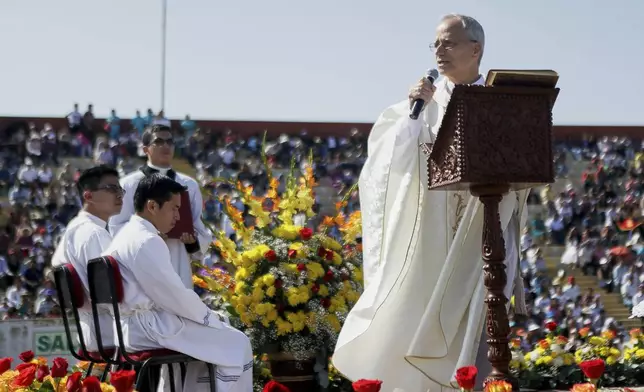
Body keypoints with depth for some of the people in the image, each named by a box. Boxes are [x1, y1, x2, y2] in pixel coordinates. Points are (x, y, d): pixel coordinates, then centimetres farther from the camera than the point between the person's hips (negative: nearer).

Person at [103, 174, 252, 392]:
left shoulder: (128, 235, 15)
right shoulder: (147, 242, -18)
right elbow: (175, 296, -18)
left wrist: (208, 316, 13)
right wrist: (211, 317, -3)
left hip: (134, 324, 11)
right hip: (148, 327, -11)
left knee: (217, 336, 26)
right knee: (236, 345, -4)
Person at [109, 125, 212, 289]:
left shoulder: (190, 185, 14)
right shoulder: (129, 184, 4)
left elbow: (204, 233, 14)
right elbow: (116, 229, 0)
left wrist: (193, 239, -8)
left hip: (178, 271, 3)